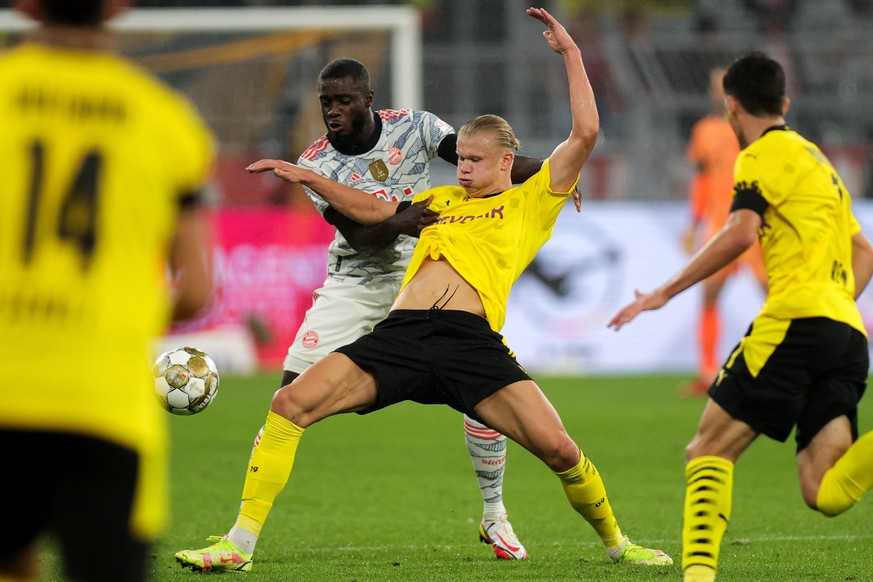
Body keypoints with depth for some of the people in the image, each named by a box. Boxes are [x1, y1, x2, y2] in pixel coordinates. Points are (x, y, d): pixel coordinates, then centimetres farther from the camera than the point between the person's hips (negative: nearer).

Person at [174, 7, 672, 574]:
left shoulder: (530, 202, 14)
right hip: (401, 333, 4)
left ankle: (616, 543, 12)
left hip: (471, 338, -4)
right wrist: (308, 178, 28)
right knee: (290, 404, -12)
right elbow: (372, 210, 37)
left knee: (558, 447, -16)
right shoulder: (441, 200, 28)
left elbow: (585, 134, 6)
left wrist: (571, 53, 8)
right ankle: (239, 544, -8)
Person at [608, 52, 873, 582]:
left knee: (710, 448, -2)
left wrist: (664, 293, -10)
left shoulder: (766, 153, 3)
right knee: (826, 493, -8)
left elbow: (741, 233, -13)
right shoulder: (815, 158, 31)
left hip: (798, 319, -7)